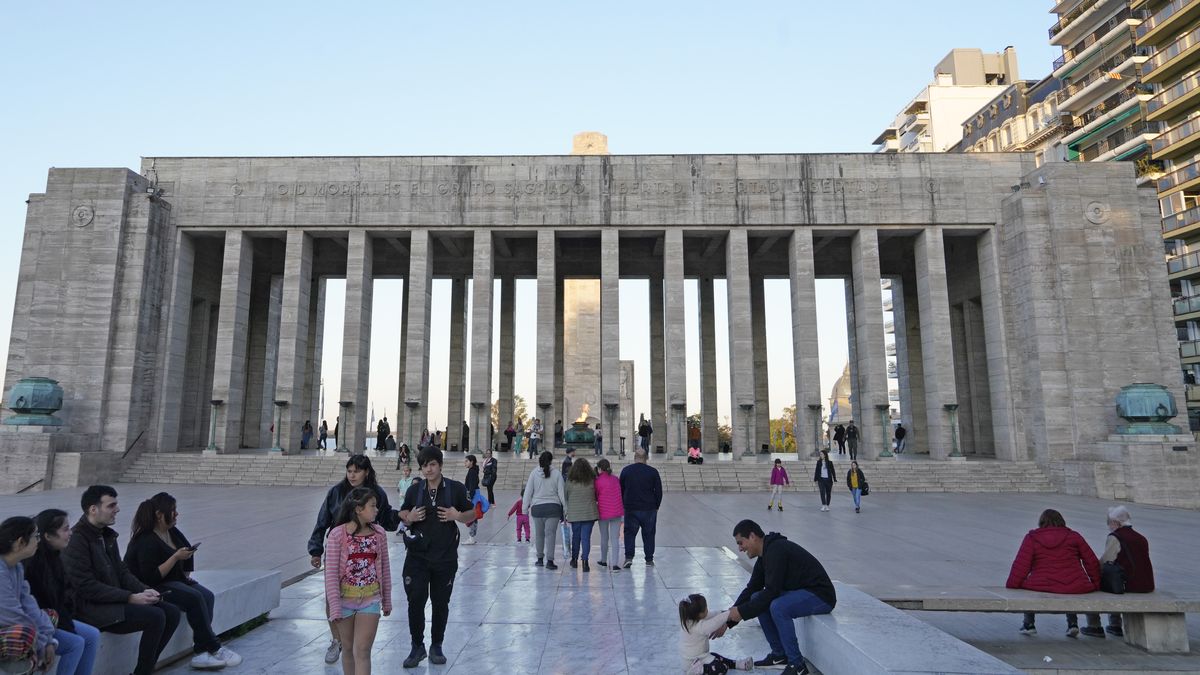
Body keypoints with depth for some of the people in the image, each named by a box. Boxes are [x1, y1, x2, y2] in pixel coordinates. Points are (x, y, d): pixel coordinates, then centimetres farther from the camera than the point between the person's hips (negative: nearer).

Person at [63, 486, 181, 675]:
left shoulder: (107, 535, 13)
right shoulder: (76, 539, -16)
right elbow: (87, 587, -20)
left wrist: (144, 590, -3)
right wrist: (130, 598, -21)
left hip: (115, 600, 9)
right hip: (91, 608, -9)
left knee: (171, 612, -5)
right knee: (155, 617, -23)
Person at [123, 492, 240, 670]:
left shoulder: (172, 532, 8)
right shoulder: (146, 541, -19)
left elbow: (187, 548, 27)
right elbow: (151, 577, -24)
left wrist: (186, 573, 17)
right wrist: (176, 557, -26)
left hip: (174, 580, 9)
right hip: (152, 588, -9)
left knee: (207, 595, -17)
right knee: (194, 598, -28)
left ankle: (201, 652, -22)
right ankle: (213, 648, -18)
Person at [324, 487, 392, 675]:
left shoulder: (378, 533, -2)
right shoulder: (337, 534, -12)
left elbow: (385, 568, 6)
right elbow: (331, 573, -10)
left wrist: (387, 600, 11)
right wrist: (334, 607, -12)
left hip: (370, 600, 1)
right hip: (345, 599, -1)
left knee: (362, 652, -3)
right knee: (348, 649, 14)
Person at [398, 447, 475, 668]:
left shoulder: (456, 488, -3)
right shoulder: (414, 490, 3)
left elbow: (472, 515, 4)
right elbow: (403, 514, 14)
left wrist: (457, 516, -17)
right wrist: (410, 517, -8)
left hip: (445, 557, -1)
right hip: (417, 556, 1)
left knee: (441, 603, 9)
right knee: (415, 601, -2)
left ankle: (436, 646, 27)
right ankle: (417, 646, 18)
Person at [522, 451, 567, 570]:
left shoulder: (534, 473, -3)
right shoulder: (556, 473, -5)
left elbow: (528, 492, 0)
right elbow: (562, 492, -2)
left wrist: (525, 507, 8)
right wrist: (565, 508, 6)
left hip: (537, 508, 1)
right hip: (553, 507, -1)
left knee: (539, 534, 14)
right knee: (550, 534, -1)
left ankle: (540, 558, 23)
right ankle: (550, 561, -5)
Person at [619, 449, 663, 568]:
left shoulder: (626, 471, 2)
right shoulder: (653, 472, -3)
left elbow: (620, 490, 7)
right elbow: (659, 491, 0)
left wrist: (623, 505, 15)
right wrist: (656, 506, 11)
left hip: (630, 509, 1)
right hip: (649, 509, 0)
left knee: (629, 533, 9)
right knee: (648, 534, 10)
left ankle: (628, 557, -5)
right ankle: (649, 560, 13)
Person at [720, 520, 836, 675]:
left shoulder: (776, 551, -23)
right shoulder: (765, 553, 7)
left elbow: (771, 592, -26)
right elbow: (751, 589, 11)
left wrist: (742, 612, -18)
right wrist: (728, 620, 6)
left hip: (821, 595, -10)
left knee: (778, 607, -30)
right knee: (757, 599, 1)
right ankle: (779, 656, 10)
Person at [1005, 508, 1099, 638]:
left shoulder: (1032, 537, 4)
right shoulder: (1074, 536, 11)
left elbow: (1021, 566, -2)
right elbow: (1092, 563, 13)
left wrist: (1010, 587, 4)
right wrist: (1096, 585, 25)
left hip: (1042, 586, -3)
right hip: (1076, 587, 3)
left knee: (1026, 584, 26)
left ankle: (1028, 624, 22)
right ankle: (1072, 623, 29)